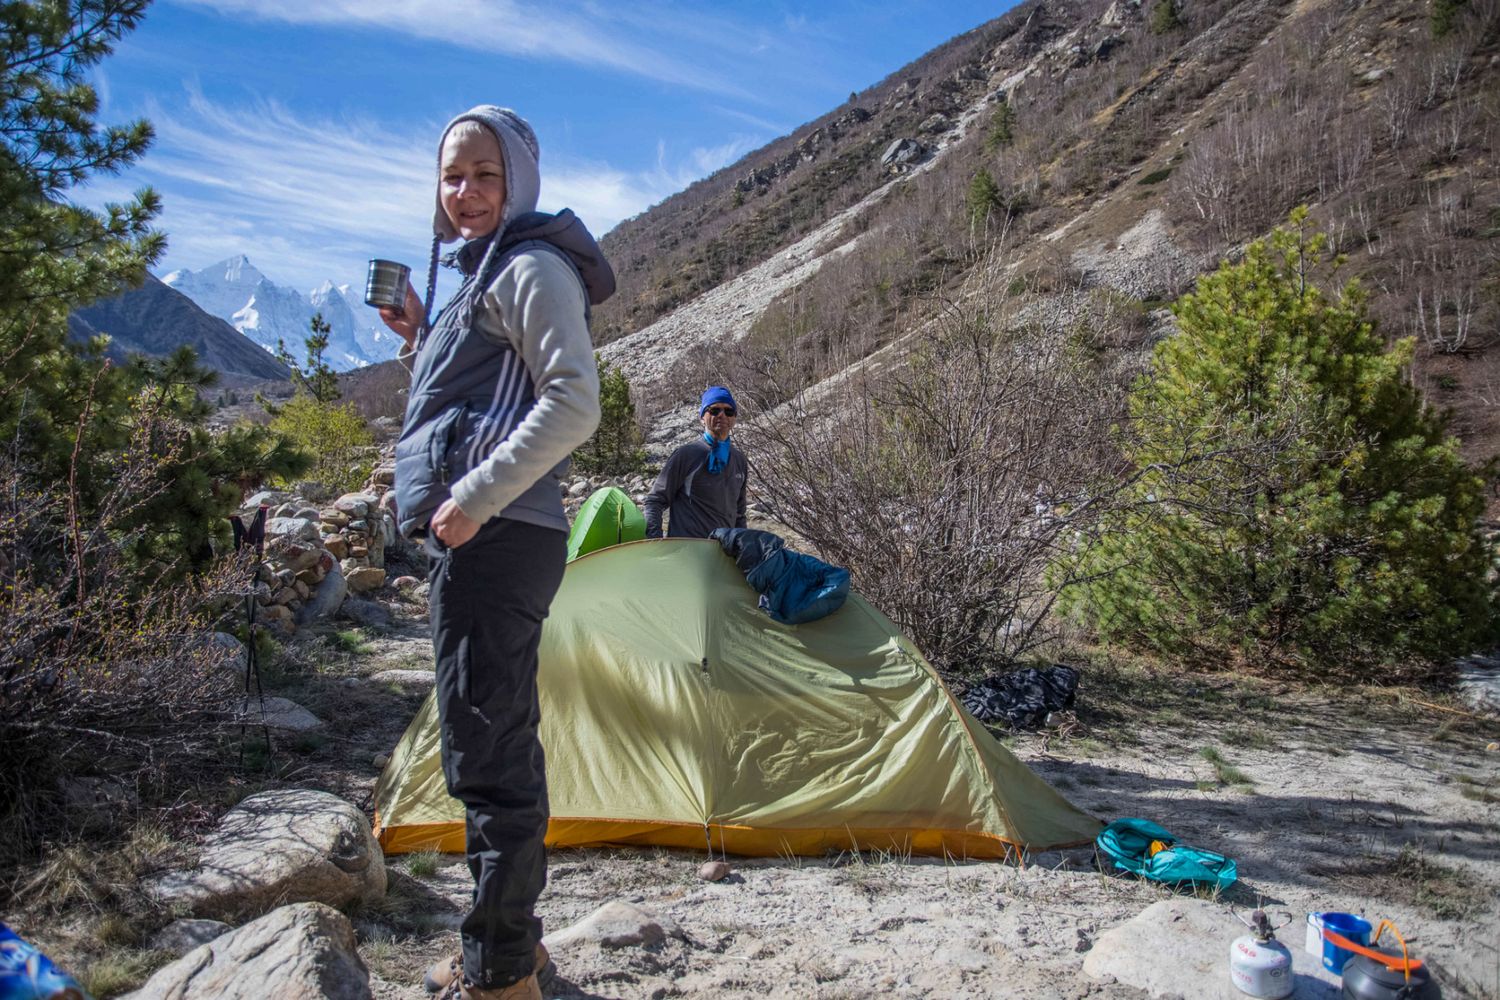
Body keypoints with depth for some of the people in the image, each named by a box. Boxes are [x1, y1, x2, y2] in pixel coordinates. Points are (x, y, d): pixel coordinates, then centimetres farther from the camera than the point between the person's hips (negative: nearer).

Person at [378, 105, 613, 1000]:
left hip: (496, 540, -11)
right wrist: (420, 340, 16)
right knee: (500, 746, 16)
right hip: (482, 540, 11)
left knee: (485, 751, -4)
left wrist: (474, 499, -22)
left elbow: (573, 404, -20)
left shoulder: (531, 266, -6)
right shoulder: (482, 273, 23)